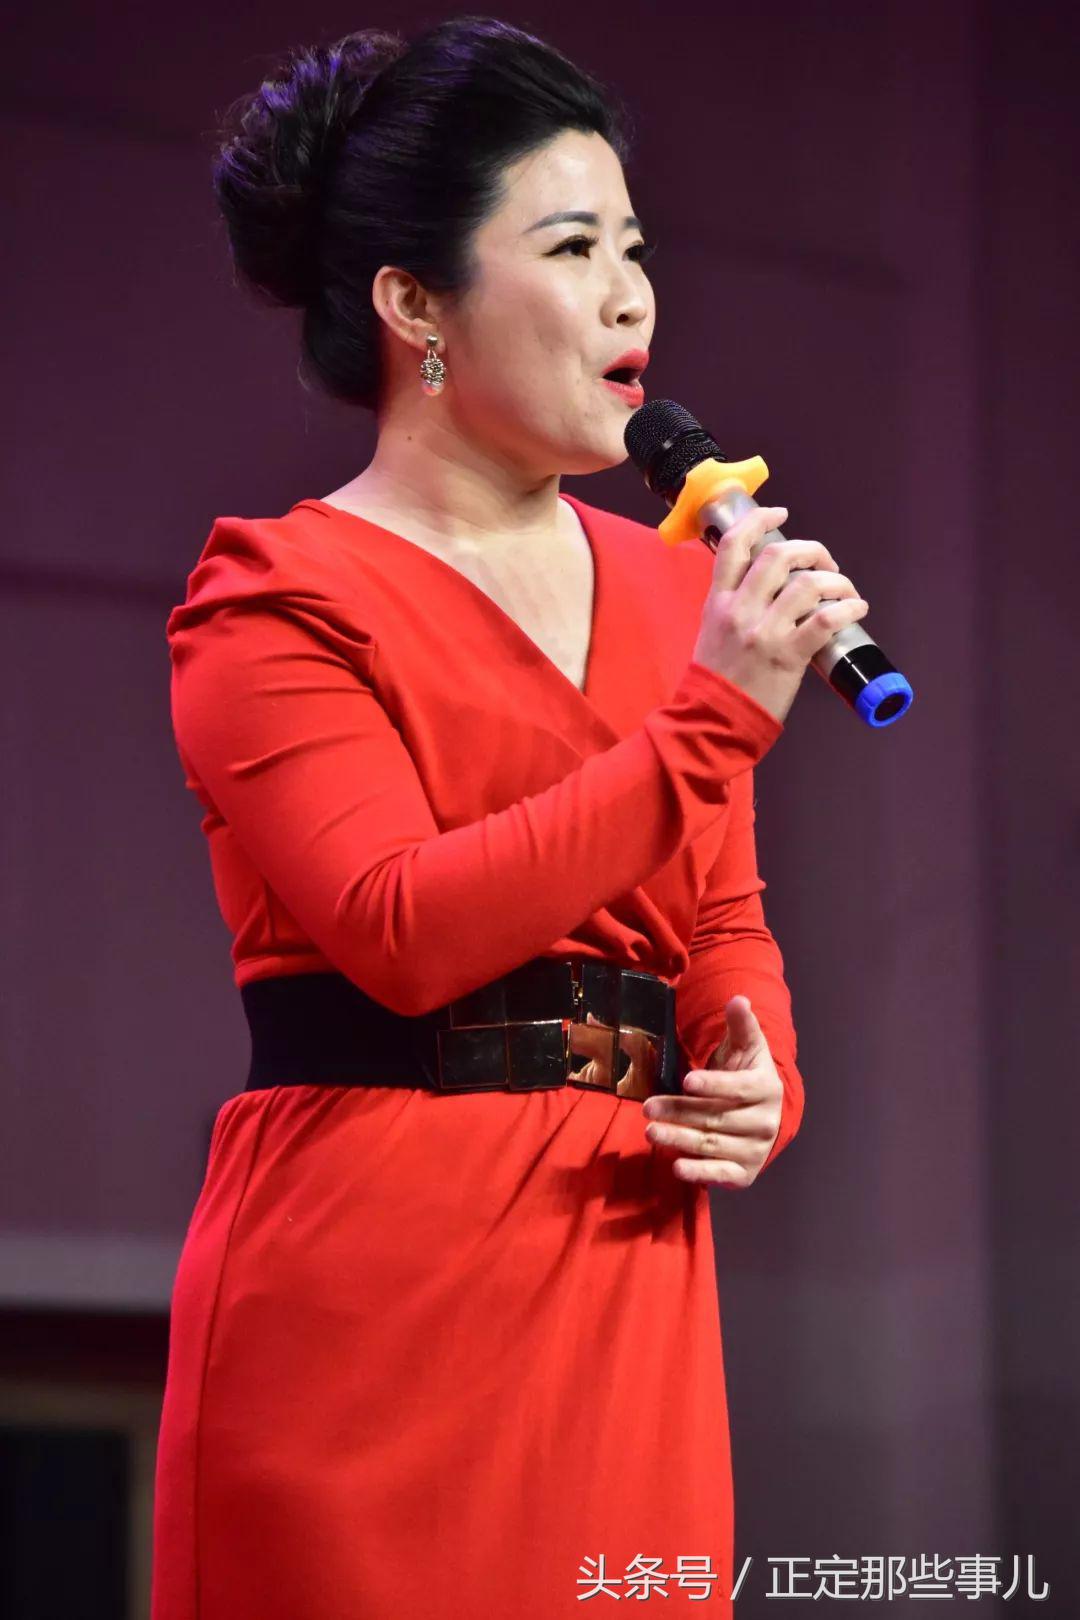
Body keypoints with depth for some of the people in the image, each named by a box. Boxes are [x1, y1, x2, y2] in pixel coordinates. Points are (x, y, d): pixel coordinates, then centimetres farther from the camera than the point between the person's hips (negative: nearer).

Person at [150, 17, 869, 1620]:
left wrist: (759, 1082, -1)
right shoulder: (279, 598, -4)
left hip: (628, 1290, 6)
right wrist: (715, 720, -18)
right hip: (373, 1286, -6)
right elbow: (404, 927, -17)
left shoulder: (670, 585, 16)